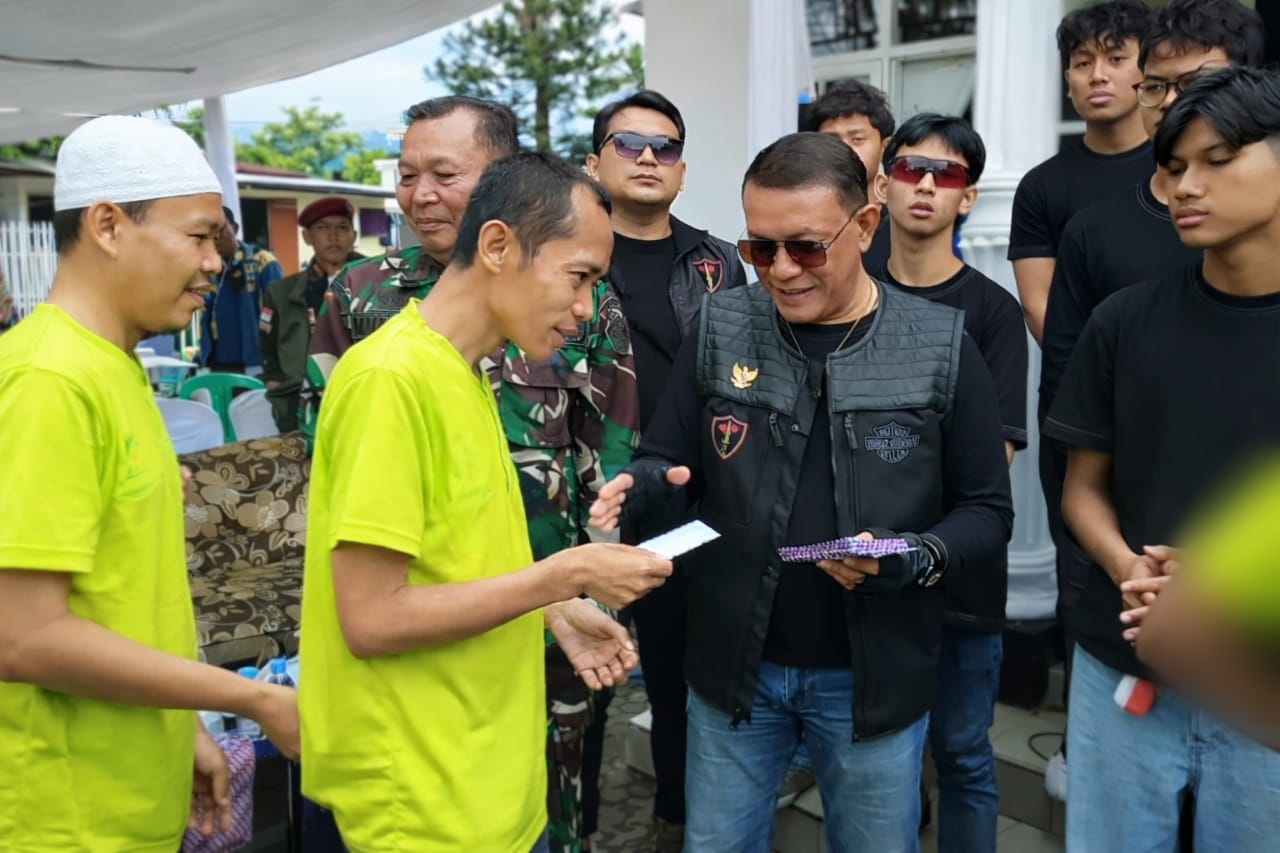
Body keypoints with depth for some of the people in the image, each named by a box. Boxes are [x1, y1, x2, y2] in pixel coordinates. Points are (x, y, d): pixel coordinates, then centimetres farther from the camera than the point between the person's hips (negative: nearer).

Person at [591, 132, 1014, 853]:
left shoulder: (940, 348, -7)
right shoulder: (720, 331, -4)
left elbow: (987, 510, -3)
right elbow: (668, 461, 2)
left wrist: (916, 559, -22)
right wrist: (639, 486, -21)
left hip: (875, 674, -1)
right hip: (733, 664, 1)